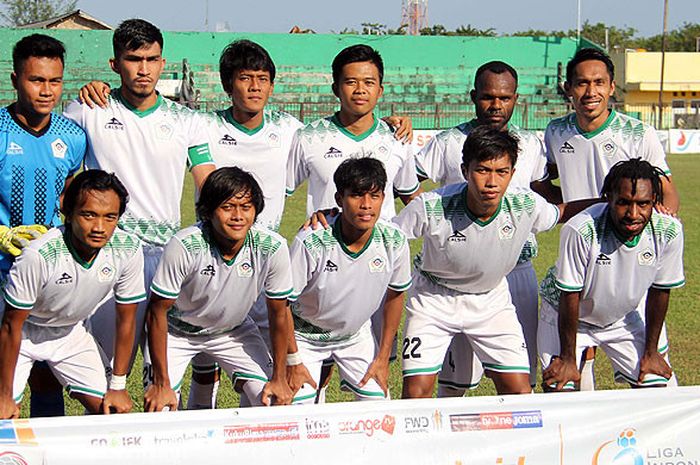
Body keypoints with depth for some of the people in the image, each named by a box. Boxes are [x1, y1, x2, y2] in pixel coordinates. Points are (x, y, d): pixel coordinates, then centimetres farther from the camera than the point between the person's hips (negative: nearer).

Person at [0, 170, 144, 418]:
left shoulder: (129, 251, -24)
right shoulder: (39, 256, -36)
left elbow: (125, 319, -8)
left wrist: (118, 386, -4)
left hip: (70, 332, 4)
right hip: (24, 331, -4)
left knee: (109, 409, -4)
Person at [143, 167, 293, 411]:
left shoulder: (272, 248, -25)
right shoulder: (185, 246, -33)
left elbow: (279, 313, -11)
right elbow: (158, 311, -24)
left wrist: (279, 379, -7)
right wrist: (162, 384, -23)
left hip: (235, 330, 3)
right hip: (178, 331, -2)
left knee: (273, 403, -8)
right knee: (160, 409, -15)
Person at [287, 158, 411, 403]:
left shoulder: (394, 242, -19)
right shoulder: (311, 242, -31)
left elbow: (395, 295, 0)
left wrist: (383, 358, 2)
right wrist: (293, 362, -15)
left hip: (357, 335, 3)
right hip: (306, 335, -3)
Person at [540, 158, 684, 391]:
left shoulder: (669, 231, -23)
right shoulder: (581, 231, -35)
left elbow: (659, 291, -7)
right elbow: (569, 298, -24)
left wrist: (651, 352, 0)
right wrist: (567, 359, -17)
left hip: (622, 318, 3)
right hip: (566, 318, -3)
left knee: (655, 387, -1)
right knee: (559, 391, -15)